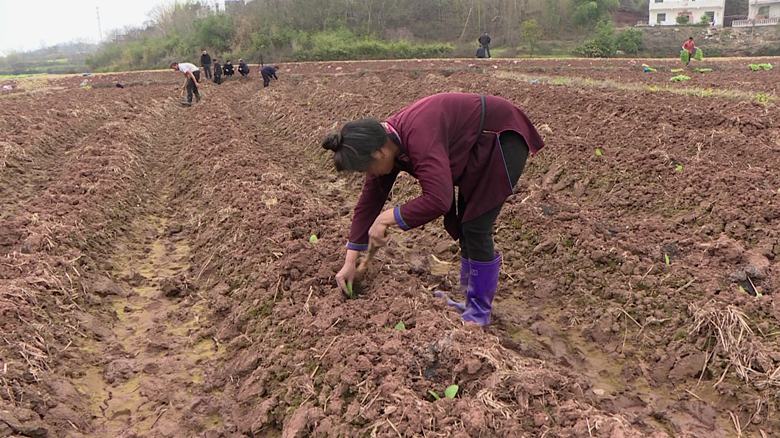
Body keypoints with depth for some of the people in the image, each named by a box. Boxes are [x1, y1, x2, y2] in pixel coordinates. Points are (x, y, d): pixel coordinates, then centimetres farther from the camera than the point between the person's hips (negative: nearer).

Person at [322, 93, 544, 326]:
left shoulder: (418, 137, -37)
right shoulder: (384, 142, -7)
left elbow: (438, 199, -43)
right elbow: (368, 201, -1)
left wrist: (388, 218, -32)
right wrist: (350, 261, 0)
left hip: (502, 138, -9)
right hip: (475, 145, 9)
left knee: (476, 227, -11)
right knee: (464, 224, 14)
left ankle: (479, 314, 4)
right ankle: (469, 299, 28)